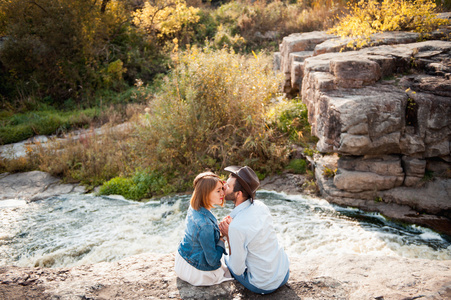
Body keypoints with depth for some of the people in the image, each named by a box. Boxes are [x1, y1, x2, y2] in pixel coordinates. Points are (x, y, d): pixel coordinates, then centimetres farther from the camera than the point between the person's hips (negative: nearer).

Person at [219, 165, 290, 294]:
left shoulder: (236, 227, -29)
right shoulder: (260, 205, -8)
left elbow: (238, 270, -18)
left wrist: (228, 236, -16)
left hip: (264, 286, -5)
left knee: (228, 260, 19)